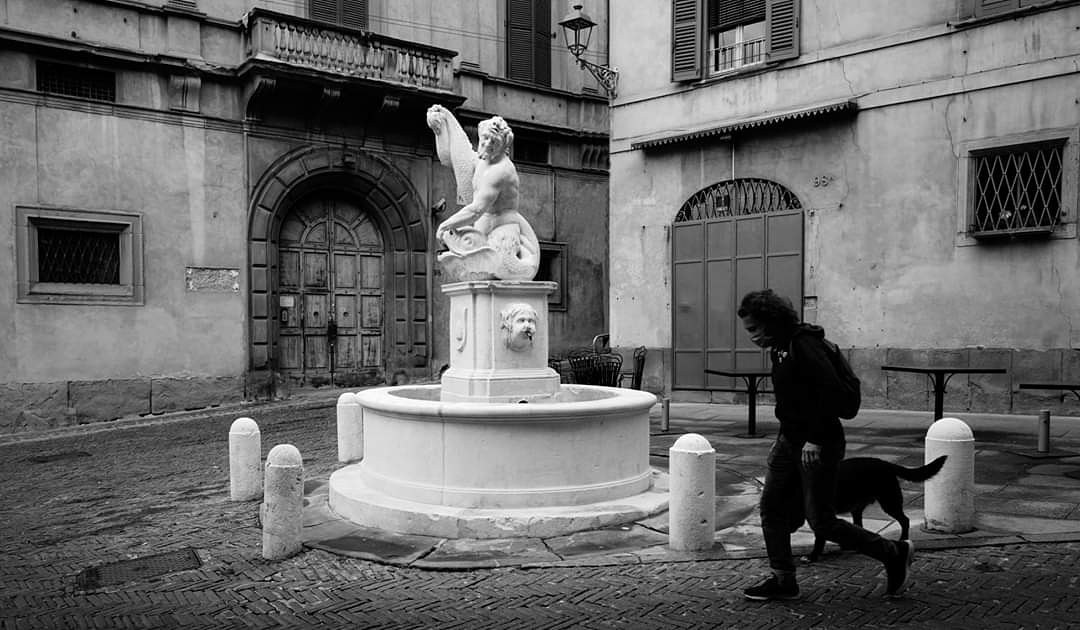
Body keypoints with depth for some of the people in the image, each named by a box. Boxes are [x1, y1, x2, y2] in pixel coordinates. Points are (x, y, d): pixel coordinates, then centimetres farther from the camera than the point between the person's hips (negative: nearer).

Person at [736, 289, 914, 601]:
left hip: (818, 446, -9)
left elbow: (830, 388, -26)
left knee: (822, 522, -1)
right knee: (772, 509, 7)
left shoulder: (804, 344, -18)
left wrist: (815, 439, -25)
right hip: (789, 441, 9)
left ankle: (894, 554, 17)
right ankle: (783, 581, 18)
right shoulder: (780, 348, 11)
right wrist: (784, 437, 17)